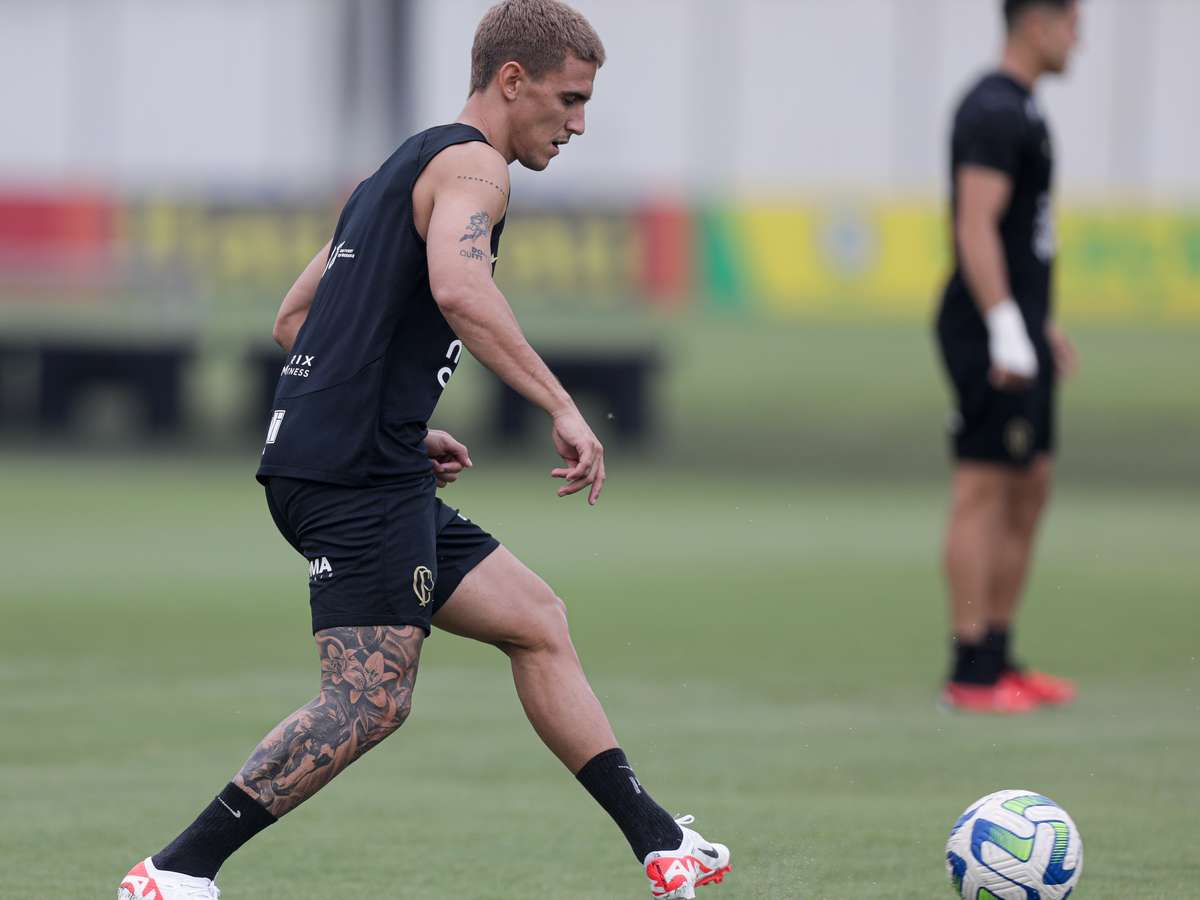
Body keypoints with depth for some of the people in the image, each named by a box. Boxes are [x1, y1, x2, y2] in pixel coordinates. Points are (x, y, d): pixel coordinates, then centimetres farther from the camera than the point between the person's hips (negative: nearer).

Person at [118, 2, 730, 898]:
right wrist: (563, 407, -26)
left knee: (536, 621, 14)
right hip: (359, 477, -11)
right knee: (370, 699, -15)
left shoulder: (406, 167, 24)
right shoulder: (470, 166, -7)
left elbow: (294, 318, 27)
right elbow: (458, 288, -28)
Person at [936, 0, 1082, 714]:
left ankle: (998, 656, 19)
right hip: (991, 334, -11)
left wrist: (1043, 327, 27)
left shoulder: (1020, 110, 18)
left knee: (1031, 489, 13)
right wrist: (1007, 331, -25)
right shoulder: (995, 112, -14)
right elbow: (976, 228, -21)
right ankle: (970, 674, -7)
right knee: (984, 492, -8)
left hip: (1020, 335, 11)